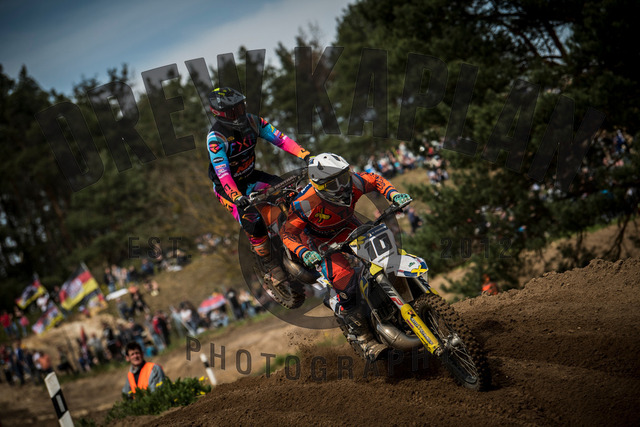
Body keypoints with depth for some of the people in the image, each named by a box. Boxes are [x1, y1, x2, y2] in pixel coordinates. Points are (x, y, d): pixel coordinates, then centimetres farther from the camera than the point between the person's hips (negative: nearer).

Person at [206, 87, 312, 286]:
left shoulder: (252, 121, -9)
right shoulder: (215, 137, -26)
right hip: (228, 187, -6)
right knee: (253, 222, -25)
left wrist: (305, 154, -27)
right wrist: (236, 197, -49)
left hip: (250, 176, 6)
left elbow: (279, 137, -14)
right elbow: (222, 171, -35)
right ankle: (269, 264, -9)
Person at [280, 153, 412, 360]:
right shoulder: (306, 203, -33)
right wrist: (304, 252, -46)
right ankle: (361, 337, -15)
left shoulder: (351, 182, -22)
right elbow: (288, 232, -28)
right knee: (345, 281, -27)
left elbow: (374, 180, -4)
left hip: (349, 229, 5)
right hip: (321, 242, -5)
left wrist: (393, 194, -21)